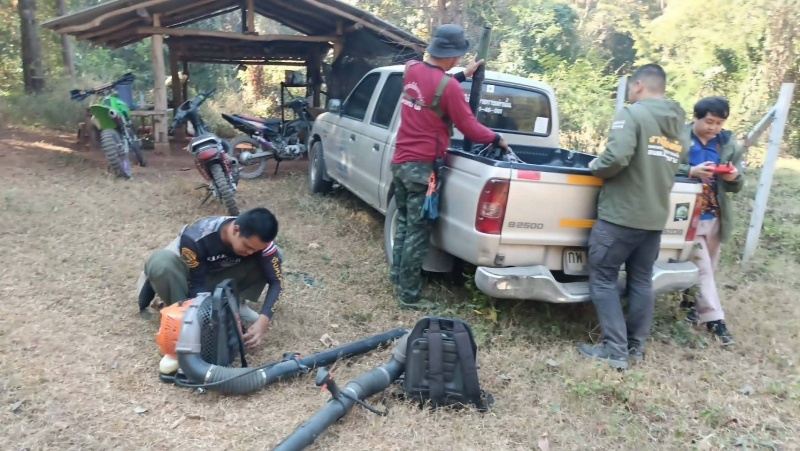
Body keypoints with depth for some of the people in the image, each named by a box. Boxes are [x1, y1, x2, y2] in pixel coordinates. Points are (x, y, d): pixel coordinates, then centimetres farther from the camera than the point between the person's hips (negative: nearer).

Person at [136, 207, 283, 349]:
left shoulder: (258, 240, -27)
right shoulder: (196, 237, -37)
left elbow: (276, 281, -25)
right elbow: (198, 285, -30)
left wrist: (263, 321, -39)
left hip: (220, 276, 3)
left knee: (273, 258, -21)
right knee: (161, 262, -39)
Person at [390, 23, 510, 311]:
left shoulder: (411, 70, 5)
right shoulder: (449, 87, -17)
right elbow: (470, 128, -10)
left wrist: (462, 76, 25)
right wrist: (497, 139, 6)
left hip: (400, 161, 8)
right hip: (422, 167, -8)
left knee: (404, 223, 21)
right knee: (418, 233, 0)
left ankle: (397, 276, 32)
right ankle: (409, 296, 8)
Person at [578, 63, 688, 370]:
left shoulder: (632, 113, -12)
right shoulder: (679, 125, 13)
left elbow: (617, 158, -25)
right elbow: (670, 169, 20)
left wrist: (596, 167, -6)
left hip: (620, 215, -8)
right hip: (655, 217, 8)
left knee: (603, 280, 2)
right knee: (641, 282, 15)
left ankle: (615, 351, 2)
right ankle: (636, 346, 24)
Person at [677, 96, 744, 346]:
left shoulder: (730, 145, 7)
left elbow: (736, 186, 11)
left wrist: (735, 178, -12)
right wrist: (691, 171, -26)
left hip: (716, 218, 5)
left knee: (707, 269, 14)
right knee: (702, 269, -4)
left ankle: (693, 306, 33)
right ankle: (715, 319, 4)